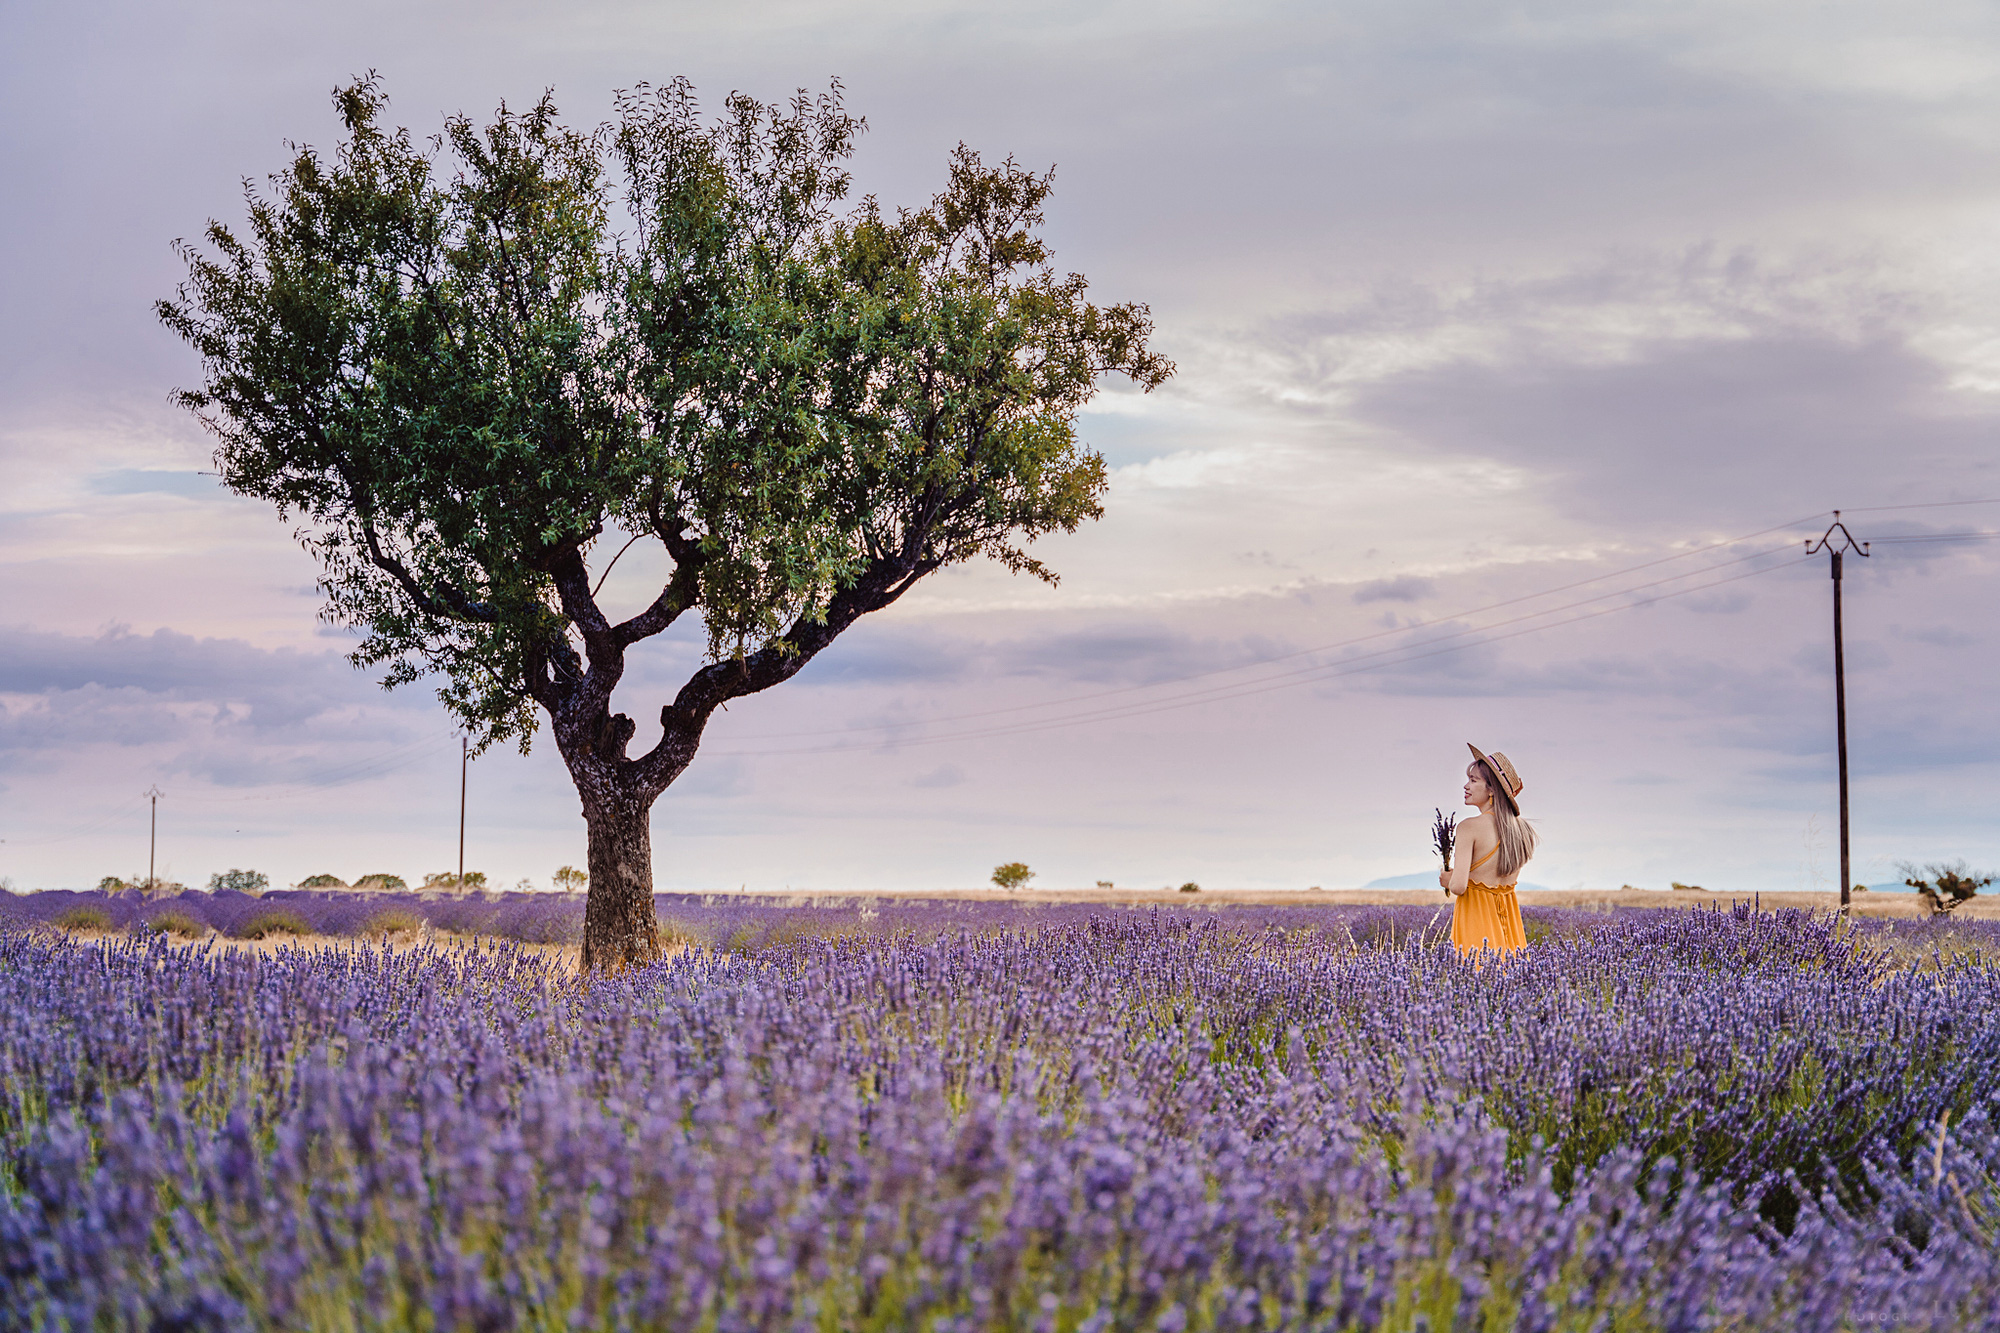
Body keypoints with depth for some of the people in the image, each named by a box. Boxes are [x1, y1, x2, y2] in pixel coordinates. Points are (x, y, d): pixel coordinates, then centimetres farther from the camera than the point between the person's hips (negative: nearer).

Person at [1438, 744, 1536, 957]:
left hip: (1476, 915, -6)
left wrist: (1447, 880, 1)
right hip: (1509, 915, 6)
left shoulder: (1470, 827, -15)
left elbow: (1459, 886, -21)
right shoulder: (1519, 828, 3)